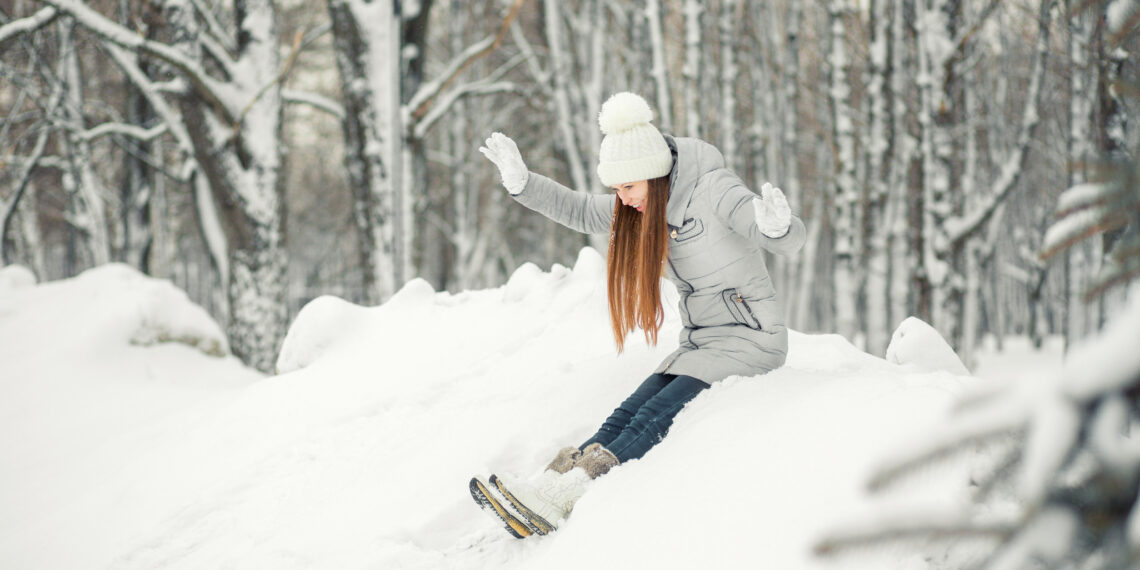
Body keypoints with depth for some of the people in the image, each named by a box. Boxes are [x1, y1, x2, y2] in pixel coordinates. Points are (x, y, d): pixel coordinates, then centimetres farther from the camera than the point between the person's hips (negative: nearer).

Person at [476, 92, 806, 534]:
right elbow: (581, 212, 14)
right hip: (700, 344, 7)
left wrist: (776, 226, -51)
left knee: (657, 418, -23)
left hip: (751, 340, -7)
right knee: (629, 415, -14)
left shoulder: (710, 189, -17)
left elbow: (791, 242, -26)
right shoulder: (649, 202, 5)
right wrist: (520, 182, 1)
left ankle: (558, 499, -36)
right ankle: (546, 488, -31)